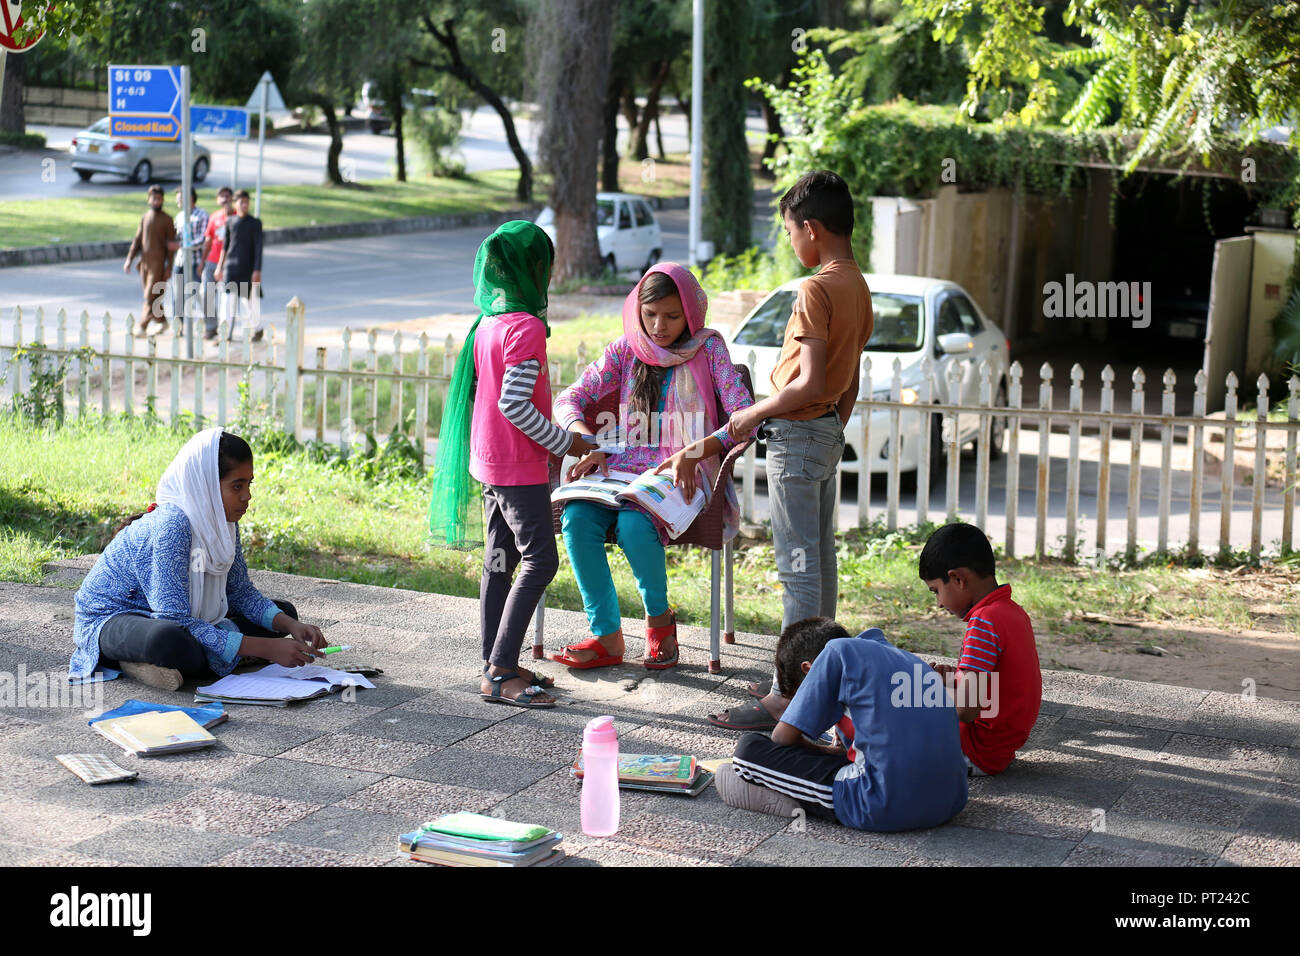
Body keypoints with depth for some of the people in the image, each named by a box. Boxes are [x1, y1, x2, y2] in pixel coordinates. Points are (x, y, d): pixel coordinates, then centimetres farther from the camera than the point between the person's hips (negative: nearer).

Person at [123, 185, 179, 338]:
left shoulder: (167, 220, -2)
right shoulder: (144, 218, 13)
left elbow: (171, 245, -3)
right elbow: (137, 240, 15)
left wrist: (169, 268, -7)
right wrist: (129, 259, 6)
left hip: (158, 262, -6)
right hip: (144, 261, 6)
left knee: (150, 296, -9)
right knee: (150, 295, 10)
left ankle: (142, 327, -8)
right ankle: (162, 321, 25)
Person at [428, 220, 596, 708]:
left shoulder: (486, 324, 10)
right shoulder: (526, 327, -17)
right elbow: (513, 404, -23)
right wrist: (565, 443, -13)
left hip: (488, 460, 9)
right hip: (519, 465, -9)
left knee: (500, 560, 12)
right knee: (540, 560, -7)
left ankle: (496, 665, 17)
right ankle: (501, 672, -9)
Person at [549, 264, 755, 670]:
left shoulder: (708, 349, -1)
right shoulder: (626, 349, 8)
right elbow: (569, 400, 6)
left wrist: (693, 453, -23)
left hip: (684, 473, -4)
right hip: (626, 466, 4)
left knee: (633, 525, -35)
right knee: (577, 519, -26)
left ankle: (659, 618, -6)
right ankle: (607, 637, -17)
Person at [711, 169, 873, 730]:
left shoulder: (817, 289, -19)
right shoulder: (858, 286, 10)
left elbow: (809, 384, -24)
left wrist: (753, 414, -11)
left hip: (797, 436, -10)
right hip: (829, 433, 10)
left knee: (799, 567, -8)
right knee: (821, 559, 15)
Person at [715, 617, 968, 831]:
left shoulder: (838, 651, 3)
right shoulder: (899, 655, 24)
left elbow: (783, 738, 3)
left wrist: (823, 752, 21)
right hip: (951, 802, 7)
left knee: (750, 748, -1)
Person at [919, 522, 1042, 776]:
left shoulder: (984, 622, -23)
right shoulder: (1014, 611, 7)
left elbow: (967, 711, -26)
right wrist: (954, 677, 6)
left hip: (981, 753, -10)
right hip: (1005, 748, 10)